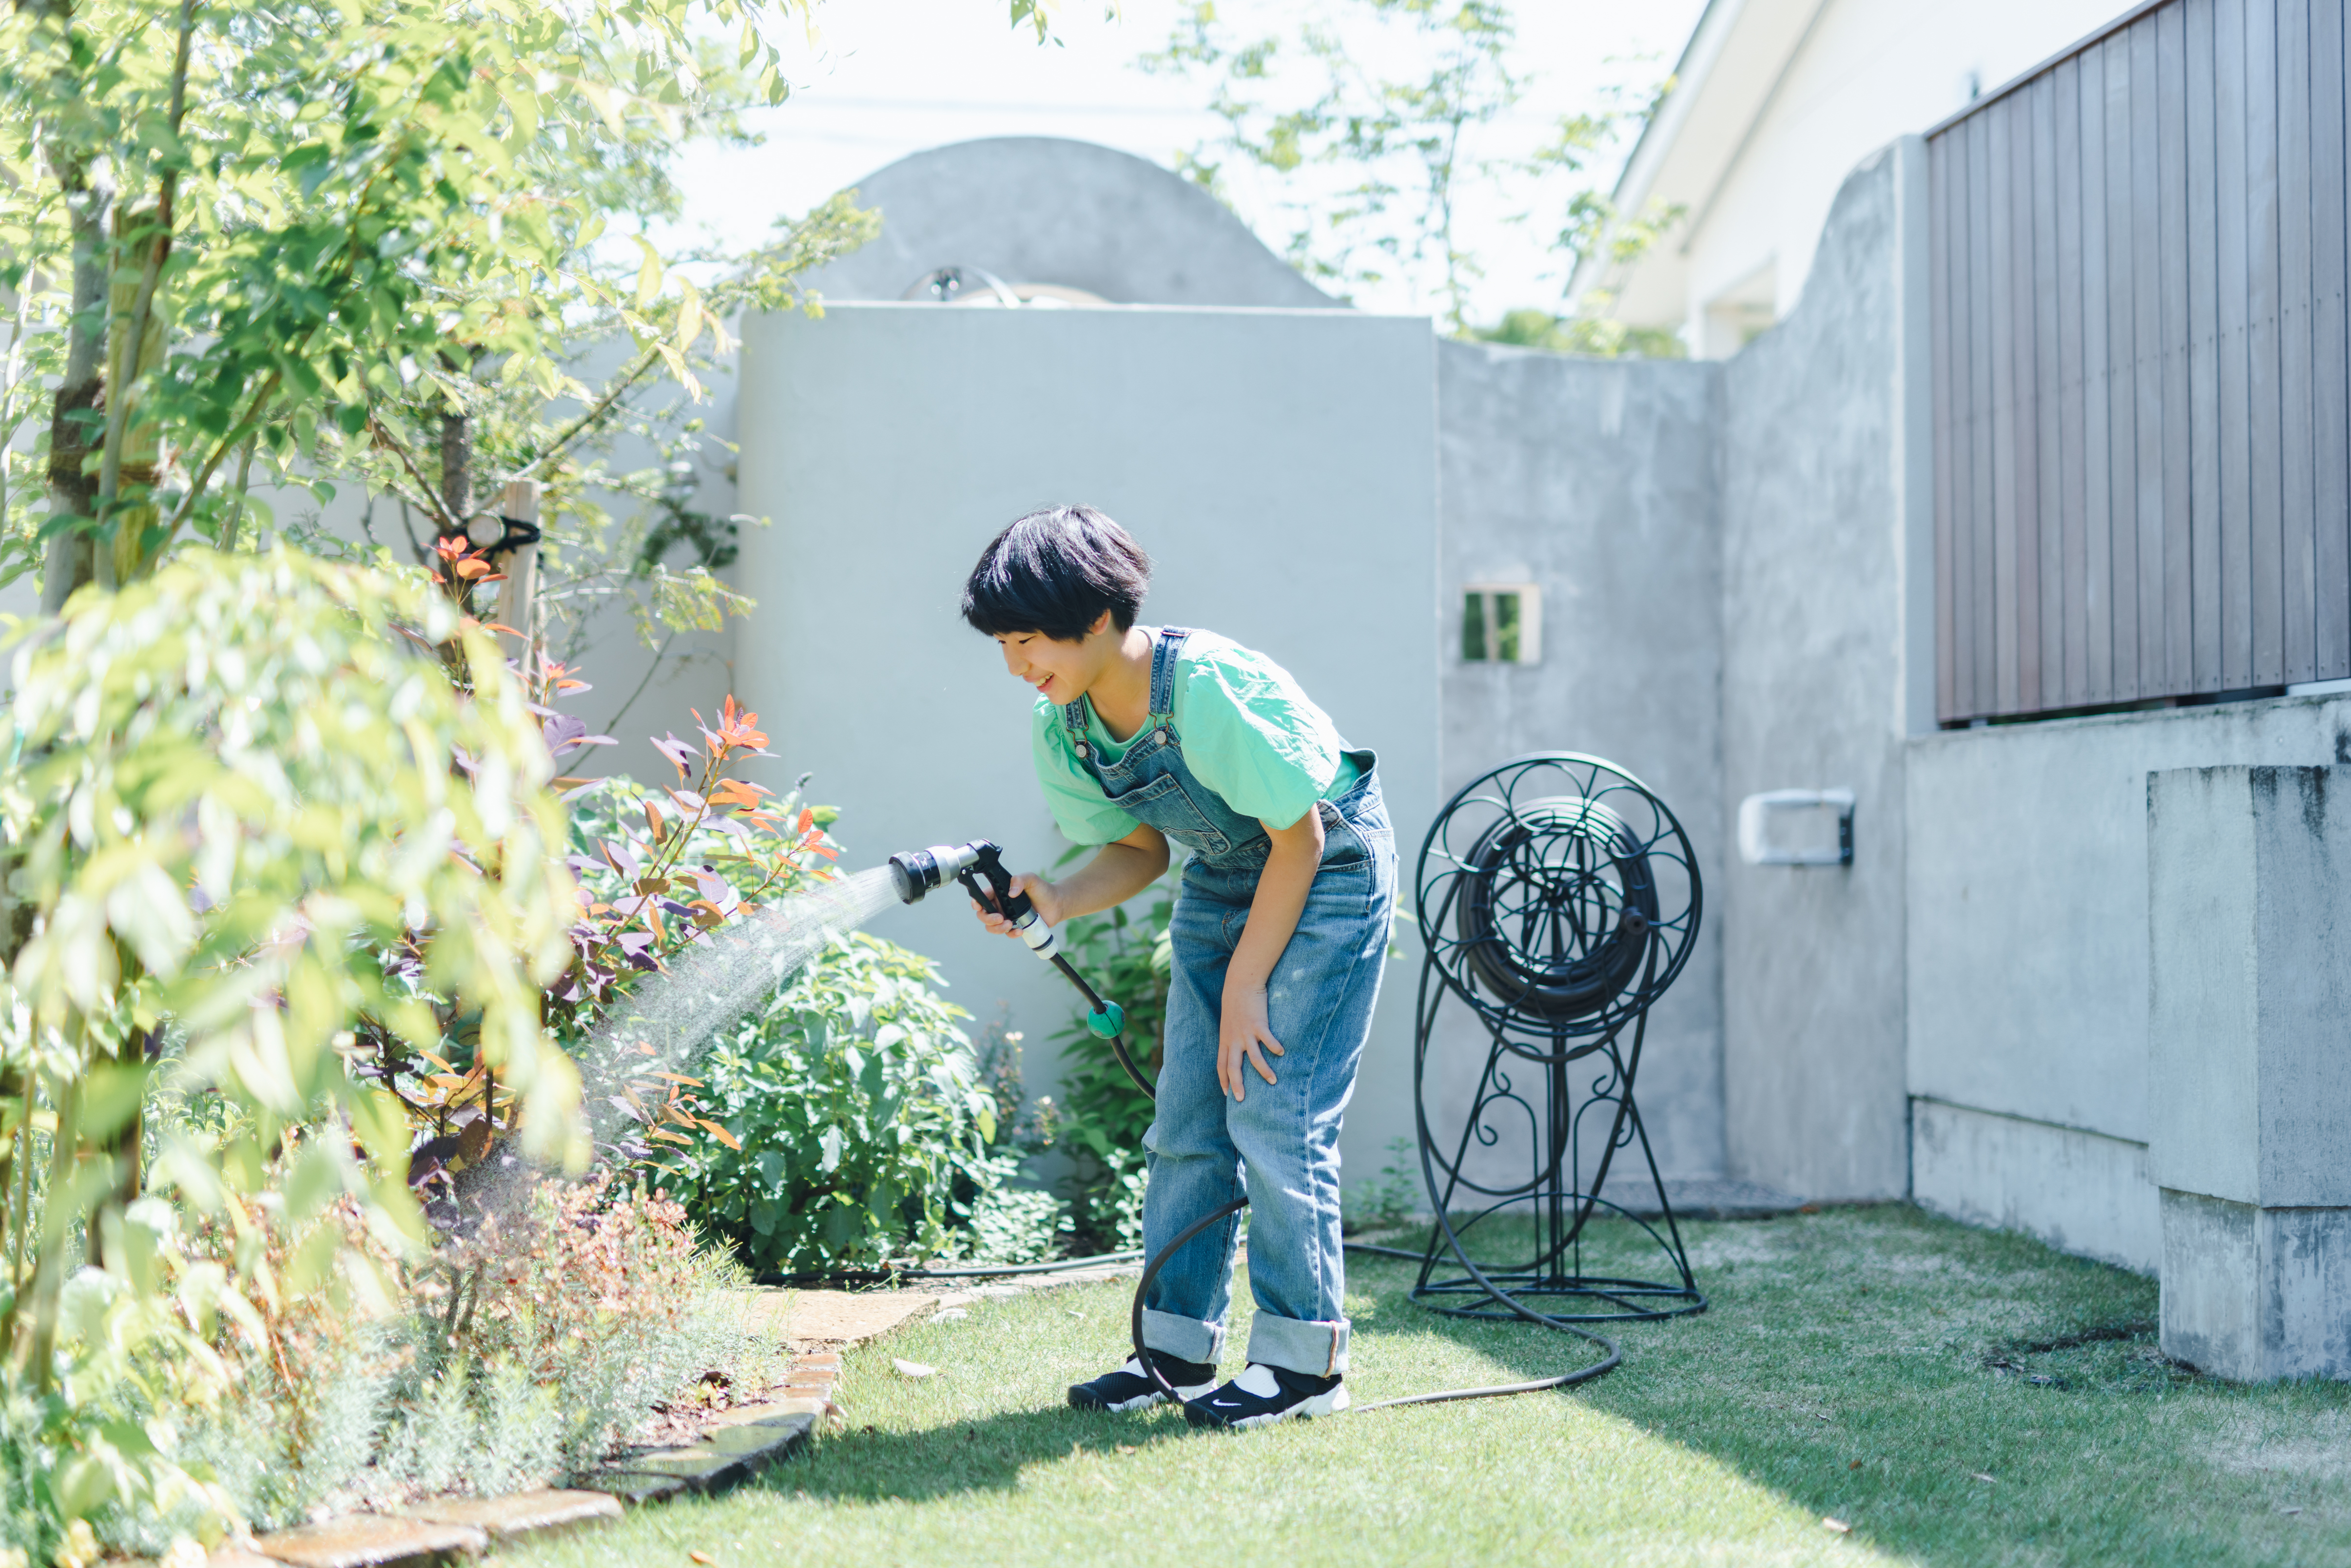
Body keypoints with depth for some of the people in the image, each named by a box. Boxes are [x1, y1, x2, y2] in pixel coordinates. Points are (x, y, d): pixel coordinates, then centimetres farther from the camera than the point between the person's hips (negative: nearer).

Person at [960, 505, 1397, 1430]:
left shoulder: (1213, 688, -32)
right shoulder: (1061, 729, -10)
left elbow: (1299, 839, -23)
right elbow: (1141, 848, 2)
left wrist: (1245, 987, -18)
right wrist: (1059, 902, -18)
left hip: (1326, 869, -7)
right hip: (1220, 882, 7)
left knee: (1273, 1111, -12)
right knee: (1187, 1119, 4)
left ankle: (1304, 1359, -1)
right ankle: (1178, 1347, 12)